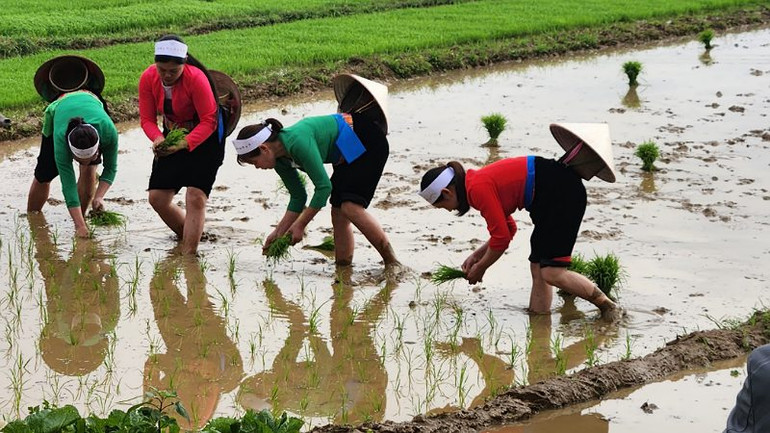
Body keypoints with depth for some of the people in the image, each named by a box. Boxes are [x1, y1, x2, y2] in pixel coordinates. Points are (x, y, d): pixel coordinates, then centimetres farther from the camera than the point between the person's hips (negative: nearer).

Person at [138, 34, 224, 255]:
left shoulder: (196, 78, -28)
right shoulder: (148, 79, -14)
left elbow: (209, 121, -27)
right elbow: (147, 119, -11)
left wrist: (184, 144, -40)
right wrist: (157, 138, -33)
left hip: (204, 139, -6)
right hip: (173, 138, 6)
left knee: (195, 198, -17)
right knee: (157, 197, 3)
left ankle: (188, 255, -13)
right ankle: (189, 237, 25)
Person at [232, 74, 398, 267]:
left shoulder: (298, 142, -31)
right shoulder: (280, 161, -2)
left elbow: (323, 186, -28)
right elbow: (298, 197, 9)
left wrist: (300, 225, -21)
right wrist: (278, 232, 2)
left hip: (368, 143, -10)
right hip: (348, 156, 10)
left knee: (350, 207, -22)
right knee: (338, 212, 2)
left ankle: (392, 262, -17)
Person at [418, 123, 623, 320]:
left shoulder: (478, 189, -15)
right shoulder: (479, 183, 16)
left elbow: (501, 238, -13)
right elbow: (507, 229, 26)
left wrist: (480, 268, 3)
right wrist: (477, 255, 18)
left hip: (561, 192, -11)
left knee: (551, 272, -17)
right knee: (537, 268, 9)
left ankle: (607, 306, -9)